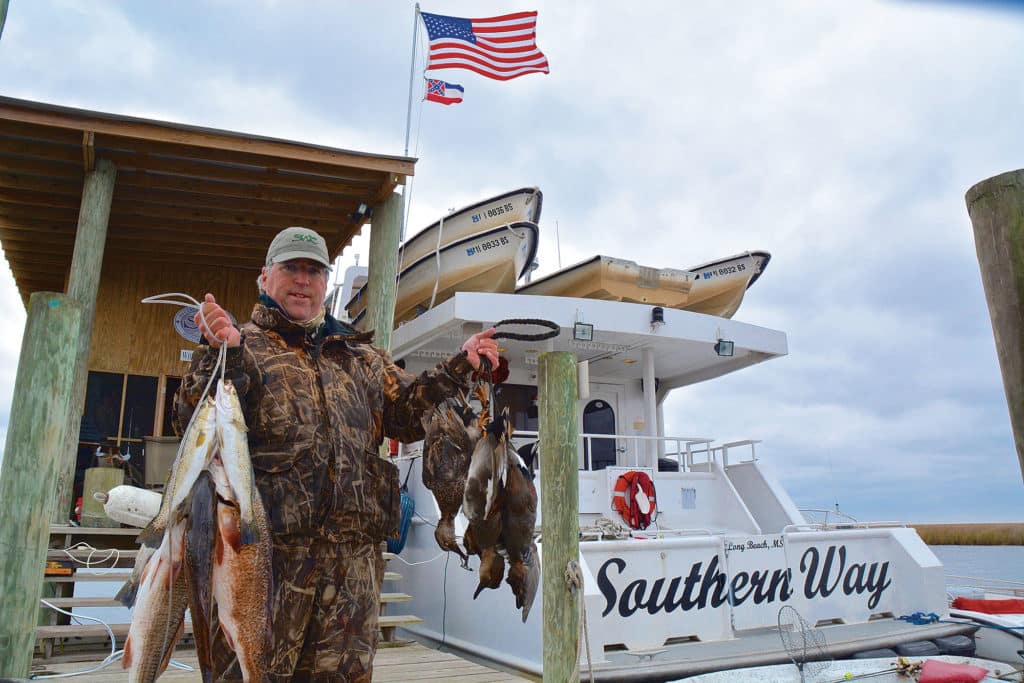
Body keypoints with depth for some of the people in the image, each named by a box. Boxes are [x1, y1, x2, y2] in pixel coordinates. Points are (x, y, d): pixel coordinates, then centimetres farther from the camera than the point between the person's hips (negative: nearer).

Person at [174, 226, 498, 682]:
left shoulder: (362, 356, 20)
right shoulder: (243, 345, 6)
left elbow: (406, 411, 16)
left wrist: (459, 368, 5)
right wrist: (222, 353, -24)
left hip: (353, 558, 4)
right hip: (265, 549, -4)